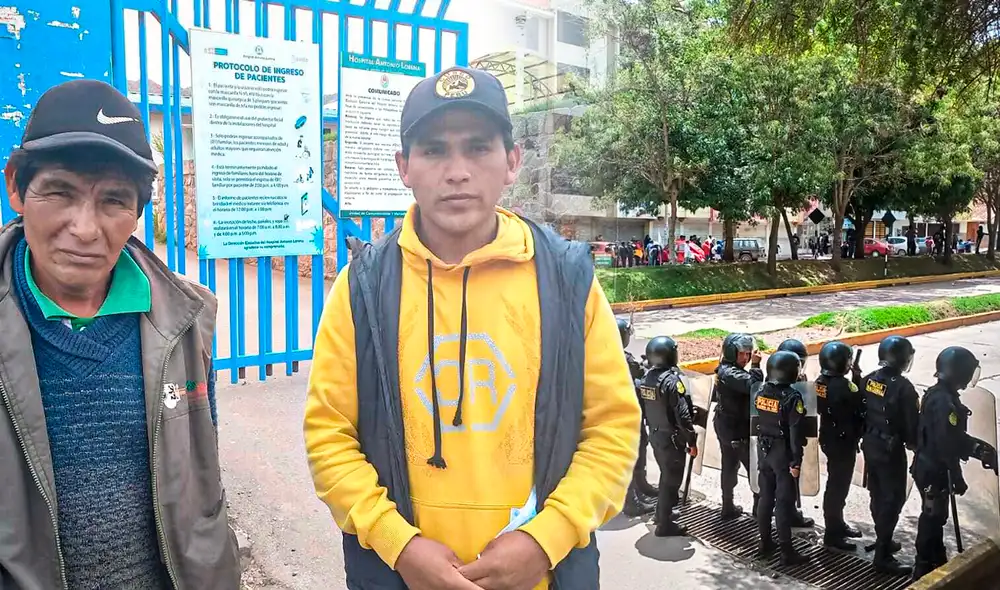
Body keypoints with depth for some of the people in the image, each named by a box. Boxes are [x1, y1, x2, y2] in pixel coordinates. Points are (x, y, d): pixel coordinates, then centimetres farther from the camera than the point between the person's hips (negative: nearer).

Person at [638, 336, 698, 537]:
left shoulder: (646, 378, 2)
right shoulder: (671, 380, -22)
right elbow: (682, 415, -22)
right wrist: (692, 441, -14)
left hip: (655, 434, 8)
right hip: (672, 438, -8)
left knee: (666, 476, 24)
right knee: (672, 480, 4)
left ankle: (662, 514, 37)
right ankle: (664, 525, 11)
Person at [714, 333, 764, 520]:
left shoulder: (724, 369, 7)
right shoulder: (731, 373, -24)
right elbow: (752, 385, -41)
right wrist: (755, 365, -33)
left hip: (725, 426, 10)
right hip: (739, 430, -10)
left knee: (729, 466, 16)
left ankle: (728, 508, 24)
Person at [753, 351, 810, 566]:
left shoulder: (761, 393, 1)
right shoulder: (792, 396, -17)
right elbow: (796, 432, -18)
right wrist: (796, 461, -15)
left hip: (764, 450, 6)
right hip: (783, 453, -6)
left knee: (765, 497, 14)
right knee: (784, 502, -1)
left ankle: (765, 543, 23)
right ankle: (787, 552, 4)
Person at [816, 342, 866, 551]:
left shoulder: (821, 381, 2)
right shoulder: (842, 385, -24)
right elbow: (861, 406, -13)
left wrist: (853, 381, 1)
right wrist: (858, 379, -7)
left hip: (829, 438, 9)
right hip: (843, 441, -9)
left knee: (835, 483, 21)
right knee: (838, 486, 1)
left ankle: (837, 524, 35)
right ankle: (832, 534, 11)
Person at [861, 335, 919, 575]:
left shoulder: (869, 380, 0)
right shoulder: (903, 387, -20)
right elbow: (911, 423, -14)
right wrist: (914, 443, 4)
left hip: (870, 446, 7)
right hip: (890, 450, -7)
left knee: (878, 495, 20)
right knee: (893, 499, 2)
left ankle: (883, 541, 36)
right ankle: (882, 556, 5)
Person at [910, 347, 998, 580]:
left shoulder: (937, 394, 7)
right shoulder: (945, 402, -25)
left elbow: (954, 436, 16)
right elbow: (948, 444, -26)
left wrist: (979, 448, 9)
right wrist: (957, 478, -19)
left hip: (929, 466, 10)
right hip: (934, 471, -10)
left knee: (936, 516, 20)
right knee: (932, 518, 3)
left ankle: (937, 562, 35)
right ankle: (924, 569, 15)